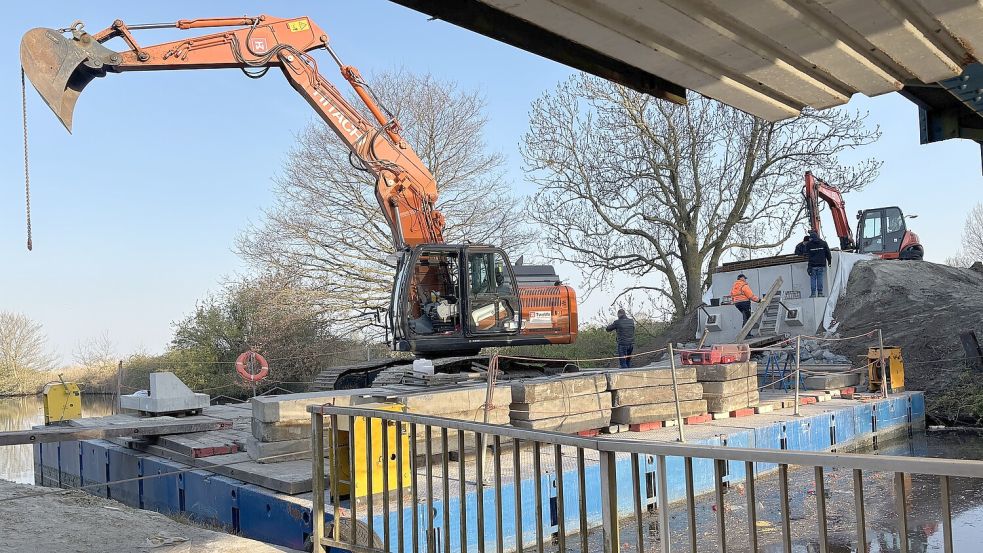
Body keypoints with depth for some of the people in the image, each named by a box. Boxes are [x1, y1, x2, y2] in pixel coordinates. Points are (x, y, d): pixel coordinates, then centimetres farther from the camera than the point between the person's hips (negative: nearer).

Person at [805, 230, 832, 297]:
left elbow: (807, 255, 2)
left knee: (813, 279, 2)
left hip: (812, 264, -1)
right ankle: (820, 292, 5)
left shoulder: (808, 245, -2)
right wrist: (829, 261, 18)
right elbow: (828, 254, 7)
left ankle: (813, 293, -1)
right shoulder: (823, 243, 3)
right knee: (820, 278, 6)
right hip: (821, 264, 2)